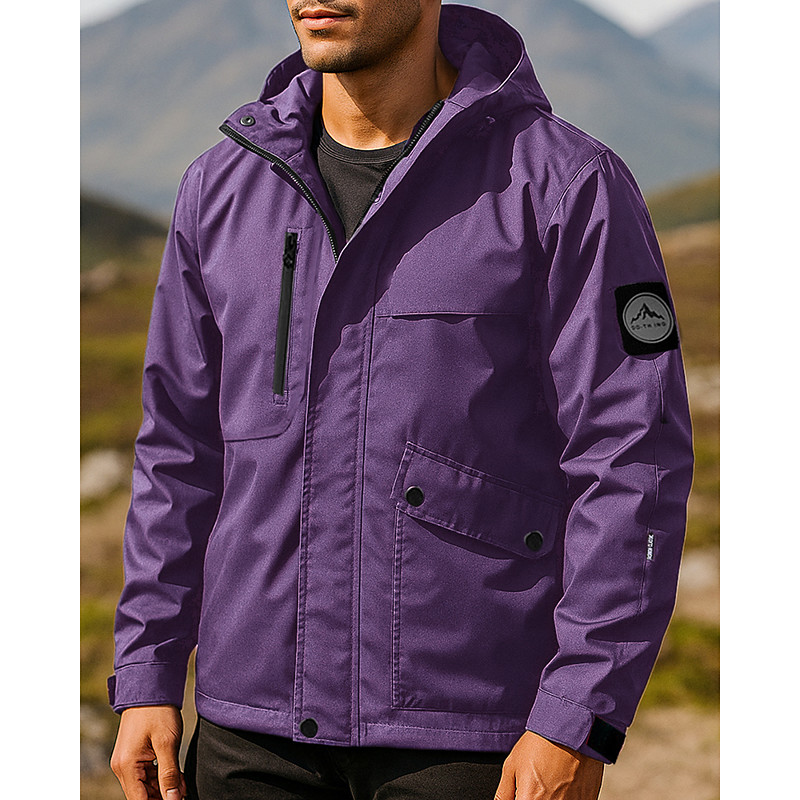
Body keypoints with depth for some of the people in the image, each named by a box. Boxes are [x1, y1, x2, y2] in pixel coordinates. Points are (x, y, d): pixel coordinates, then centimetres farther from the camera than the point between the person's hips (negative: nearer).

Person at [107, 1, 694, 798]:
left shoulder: (565, 183, -8)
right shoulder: (225, 186, 7)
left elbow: (634, 465, -11)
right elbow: (183, 450, 13)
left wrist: (579, 724, -16)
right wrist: (144, 682, 8)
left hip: (471, 735, -4)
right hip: (257, 729, 5)